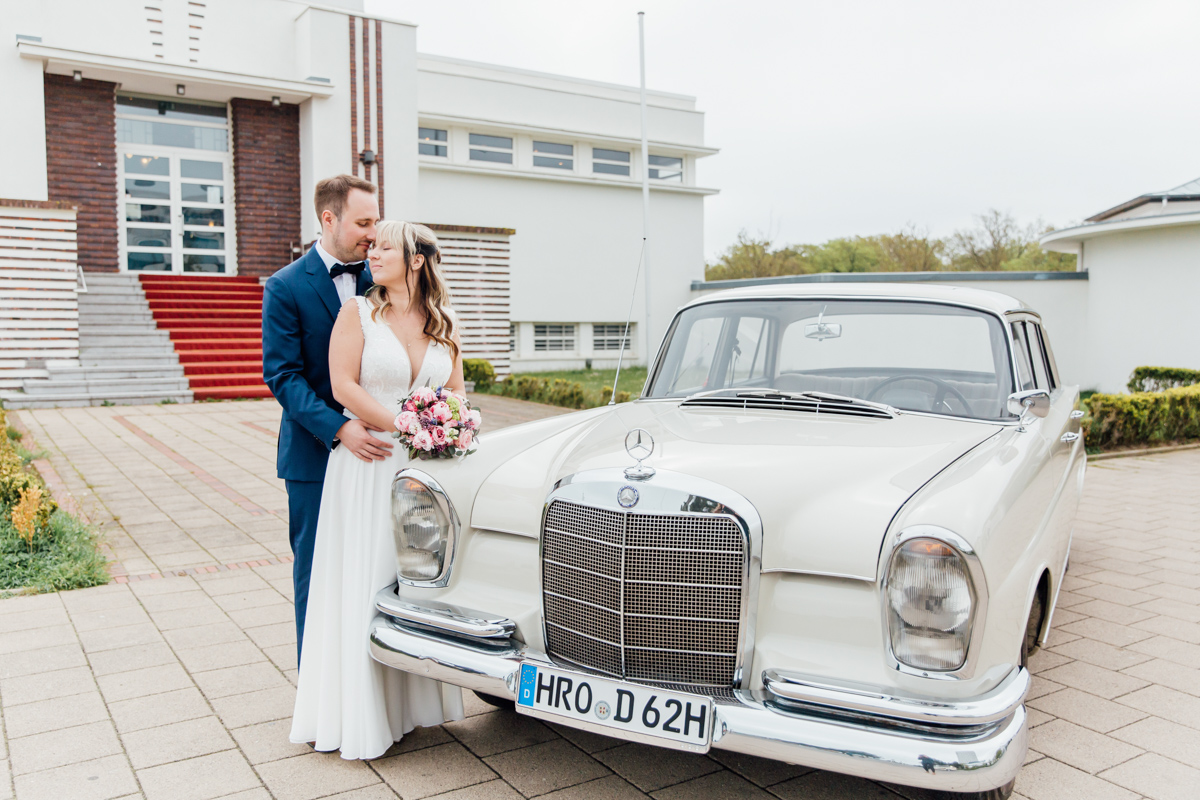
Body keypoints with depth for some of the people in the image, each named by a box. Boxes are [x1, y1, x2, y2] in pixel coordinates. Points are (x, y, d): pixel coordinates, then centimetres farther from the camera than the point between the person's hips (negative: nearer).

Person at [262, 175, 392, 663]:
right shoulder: (286, 287, -5)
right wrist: (339, 429, -23)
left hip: (374, 450, 4)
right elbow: (282, 375, -11)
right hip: (316, 454, -3)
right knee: (316, 573, 7)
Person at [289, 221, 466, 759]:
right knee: (365, 585, 0)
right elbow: (343, 386, -9)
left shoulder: (443, 323, 10)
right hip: (369, 466, -3)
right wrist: (406, 427, -17)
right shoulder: (357, 312, 0)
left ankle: (417, 698, 24)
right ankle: (362, 713, 12)